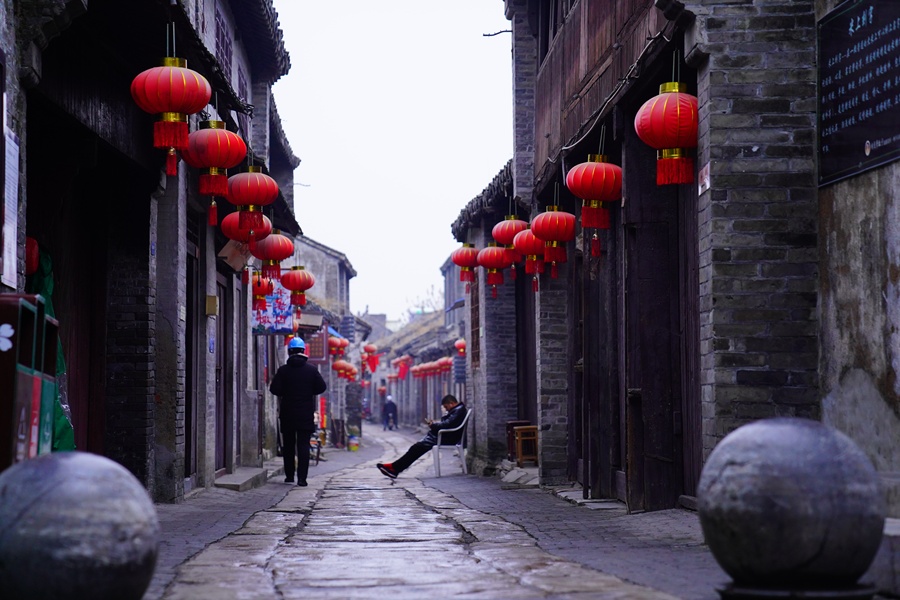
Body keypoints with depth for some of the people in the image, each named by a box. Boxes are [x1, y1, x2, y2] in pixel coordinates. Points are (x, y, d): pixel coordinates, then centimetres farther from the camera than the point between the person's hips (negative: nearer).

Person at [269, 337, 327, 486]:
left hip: (287, 414, 1)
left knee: (288, 446, 13)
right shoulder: (312, 369, -3)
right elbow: (321, 387, -1)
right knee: (303, 445, -1)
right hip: (306, 414, 0)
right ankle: (302, 477, -8)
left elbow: (274, 389, -7)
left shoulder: (283, 370, -4)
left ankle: (289, 475, 18)